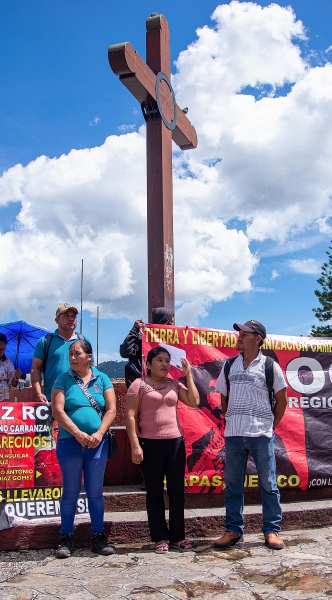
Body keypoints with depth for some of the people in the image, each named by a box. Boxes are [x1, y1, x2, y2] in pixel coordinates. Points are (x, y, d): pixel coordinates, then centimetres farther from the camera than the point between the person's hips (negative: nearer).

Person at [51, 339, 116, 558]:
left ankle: (99, 537, 18)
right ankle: (66, 539, 16)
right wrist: (78, 434, -16)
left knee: (95, 492, 7)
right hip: (69, 442, -1)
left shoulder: (102, 379, 6)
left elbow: (111, 410, 1)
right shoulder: (63, 380, 2)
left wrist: (99, 433, -12)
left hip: (98, 443, 1)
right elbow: (57, 411, -7)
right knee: (71, 492, 5)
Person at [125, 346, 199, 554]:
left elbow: (194, 401, 0)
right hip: (150, 444, -4)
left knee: (177, 490, 6)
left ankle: (177, 537, 18)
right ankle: (160, 538, 15)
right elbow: (130, 416, -6)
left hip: (175, 442, 4)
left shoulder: (174, 384, 11)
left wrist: (188, 374, 2)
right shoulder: (139, 384, -1)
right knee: (155, 492, 5)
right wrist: (135, 445, -13)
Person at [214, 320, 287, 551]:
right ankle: (233, 530, 19)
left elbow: (281, 399, 5)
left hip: (261, 434, -3)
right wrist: (230, 420, 9)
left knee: (268, 484, 5)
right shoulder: (229, 365, 8)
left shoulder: (269, 366, -1)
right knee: (233, 484, 8)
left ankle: (272, 531, 17)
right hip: (233, 434, 3)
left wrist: (272, 426, 3)